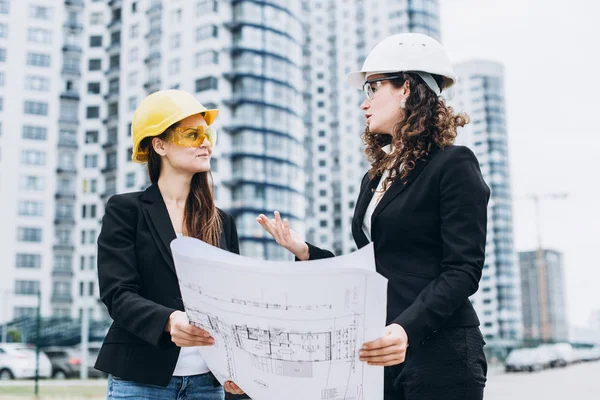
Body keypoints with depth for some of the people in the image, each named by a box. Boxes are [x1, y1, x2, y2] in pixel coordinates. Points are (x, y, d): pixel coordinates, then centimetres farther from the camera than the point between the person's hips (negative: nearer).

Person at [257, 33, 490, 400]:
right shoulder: (375, 179, 15)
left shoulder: (453, 164, -7)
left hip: (439, 352, -7)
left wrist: (408, 328, -29)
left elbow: (463, 270, -15)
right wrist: (305, 251, 3)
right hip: (381, 352, 7)